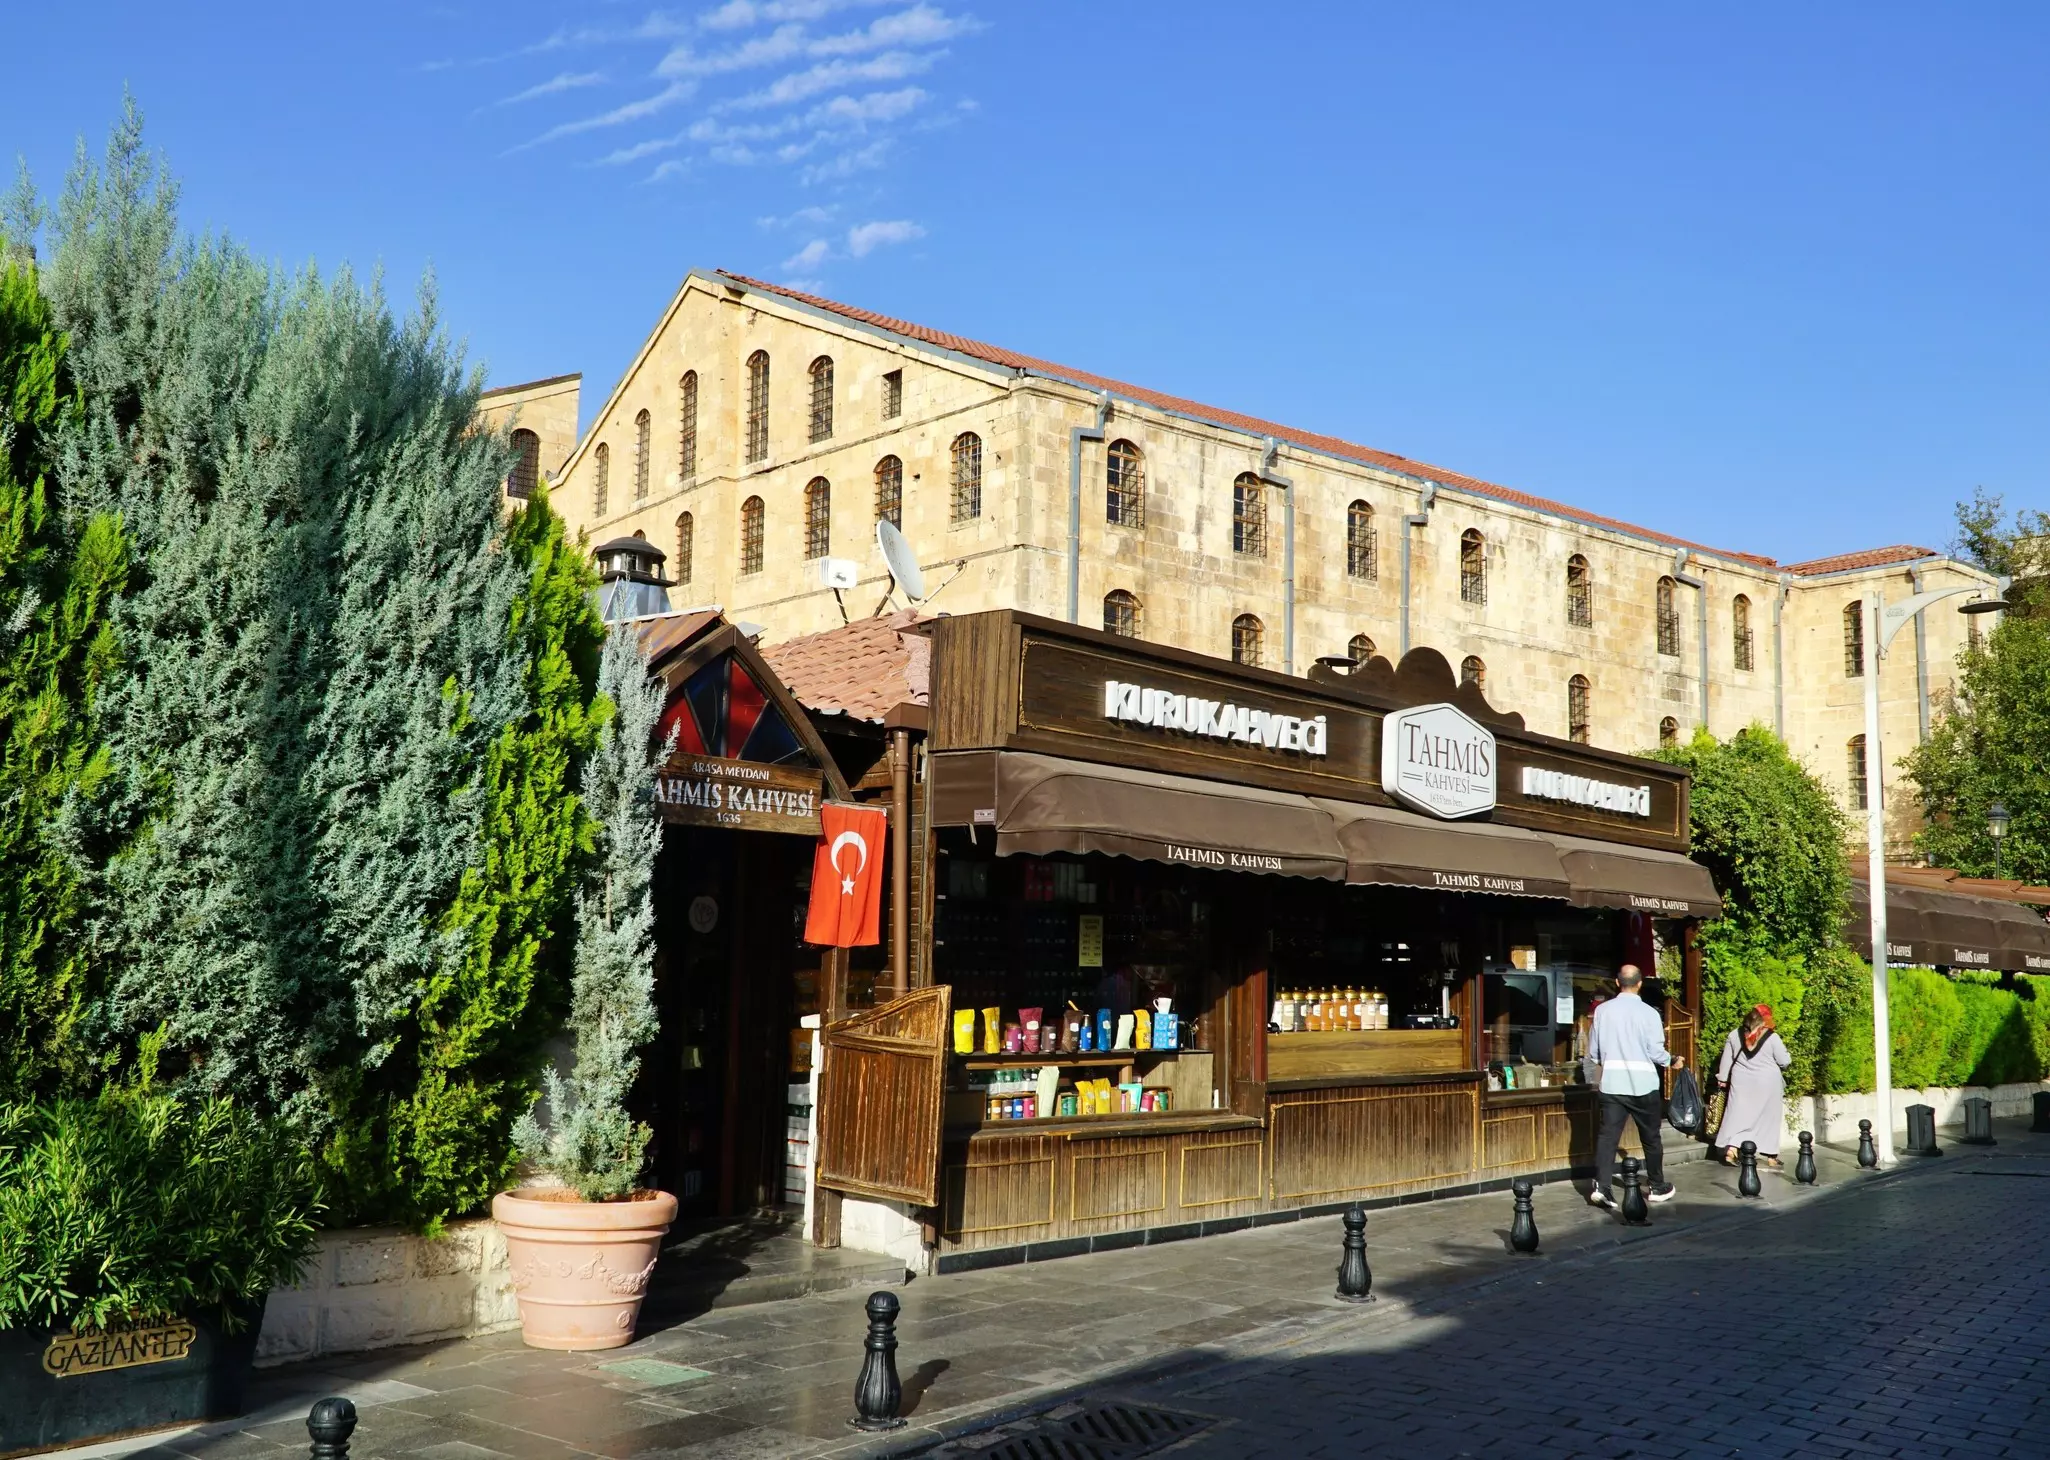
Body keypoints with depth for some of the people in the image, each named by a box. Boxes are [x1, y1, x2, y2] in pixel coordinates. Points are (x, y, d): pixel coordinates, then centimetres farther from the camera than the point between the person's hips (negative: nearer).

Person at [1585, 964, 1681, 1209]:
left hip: (1612, 1083, 2)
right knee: (1651, 1137, 13)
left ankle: (1600, 1187, -12)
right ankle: (1657, 1187, 25)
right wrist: (1673, 1061, 14)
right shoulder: (1649, 1013, -7)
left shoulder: (1602, 1011, 0)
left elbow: (1593, 1052, 6)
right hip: (1643, 1083, -2)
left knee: (1608, 1134, 0)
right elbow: (1655, 1052, -7)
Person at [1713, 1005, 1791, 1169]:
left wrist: (1722, 1078, 16)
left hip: (1742, 1082, 2)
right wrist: (1784, 1049, 14)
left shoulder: (1735, 1034, 0)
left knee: (1738, 1115, 4)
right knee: (1768, 1119, 8)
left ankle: (1730, 1149, -11)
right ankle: (1771, 1157, 13)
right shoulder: (1772, 1037, -11)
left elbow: (1726, 1059, 7)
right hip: (1767, 1083, -2)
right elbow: (1785, 1061, -6)